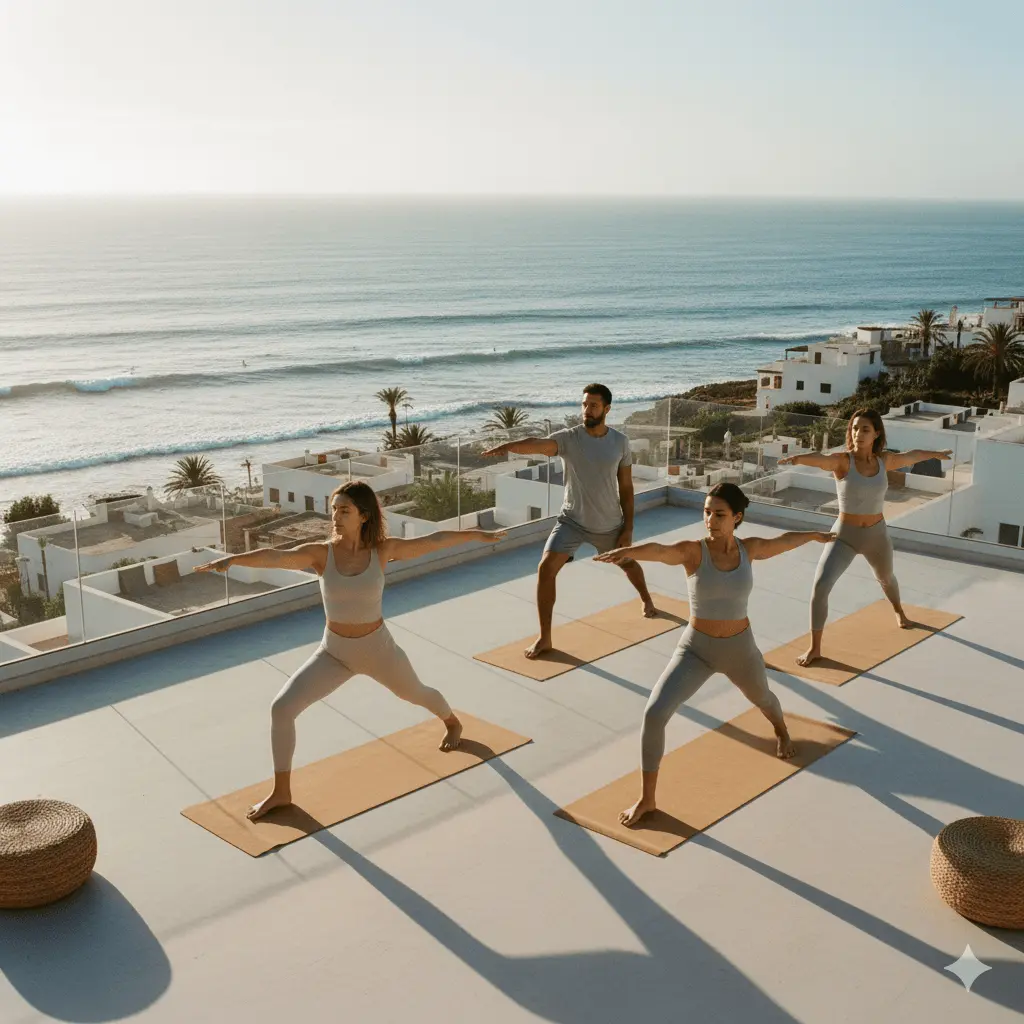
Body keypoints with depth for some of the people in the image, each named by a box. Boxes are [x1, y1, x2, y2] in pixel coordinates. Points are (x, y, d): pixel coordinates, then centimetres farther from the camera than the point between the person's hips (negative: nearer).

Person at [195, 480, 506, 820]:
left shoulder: (382, 549, -16)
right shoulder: (320, 552, -18)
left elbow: (433, 540, -4)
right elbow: (274, 557, -35)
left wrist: (477, 534, 5)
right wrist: (232, 559, -52)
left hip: (378, 649, 0)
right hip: (334, 652, 0)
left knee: (415, 693, 25)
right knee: (281, 708, -14)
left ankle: (452, 722, 62)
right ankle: (281, 792, 4)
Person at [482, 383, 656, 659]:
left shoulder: (620, 441, -9)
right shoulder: (568, 438, -17)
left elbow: (625, 487, -2)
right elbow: (539, 444, -38)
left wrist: (628, 527, -4)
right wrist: (509, 445, -59)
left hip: (609, 524, 2)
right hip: (572, 521, -2)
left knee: (628, 563, 25)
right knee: (546, 568, -18)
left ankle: (647, 601, 61)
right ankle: (544, 638, -7)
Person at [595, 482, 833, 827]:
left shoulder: (749, 547, -9)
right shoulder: (692, 550, -20)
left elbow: (782, 541, 14)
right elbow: (658, 551, -43)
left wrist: (816, 535, 33)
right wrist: (628, 551, -66)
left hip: (739, 649, 3)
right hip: (695, 650, -2)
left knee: (761, 698, 32)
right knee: (654, 714, -20)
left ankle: (781, 728, 72)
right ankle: (646, 799, -3)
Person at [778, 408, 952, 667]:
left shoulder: (885, 460, -7)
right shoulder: (842, 460, -20)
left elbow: (913, 455, 15)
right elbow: (819, 458, -44)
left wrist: (936, 454, 34)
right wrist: (797, 458, -67)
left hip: (876, 535, 4)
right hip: (844, 536, -3)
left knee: (886, 578, 31)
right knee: (820, 586, -20)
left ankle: (898, 611, 66)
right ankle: (814, 648, -6)